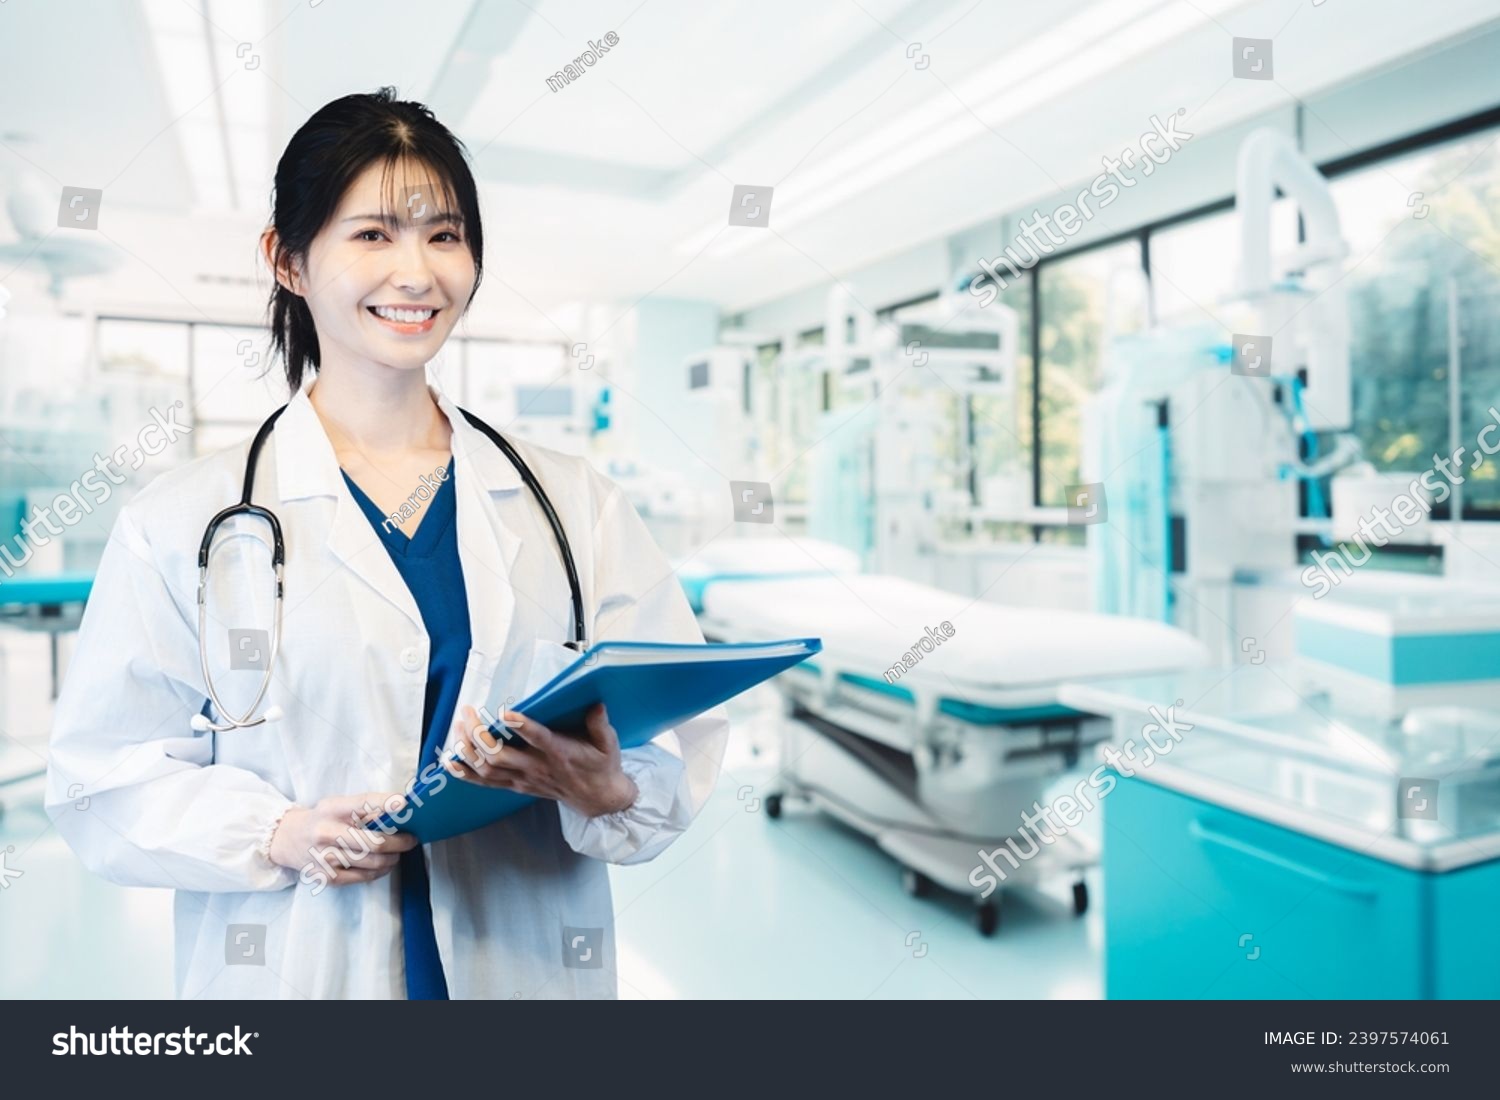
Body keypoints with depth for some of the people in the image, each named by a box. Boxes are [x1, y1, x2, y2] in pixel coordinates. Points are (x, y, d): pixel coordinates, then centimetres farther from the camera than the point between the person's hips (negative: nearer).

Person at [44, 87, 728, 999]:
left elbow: (686, 732, -3)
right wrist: (280, 837, -19)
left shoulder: (579, 505, -1)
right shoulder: (185, 520, -4)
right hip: (295, 966, -1)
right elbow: (106, 778, -3)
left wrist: (610, 791, -22)